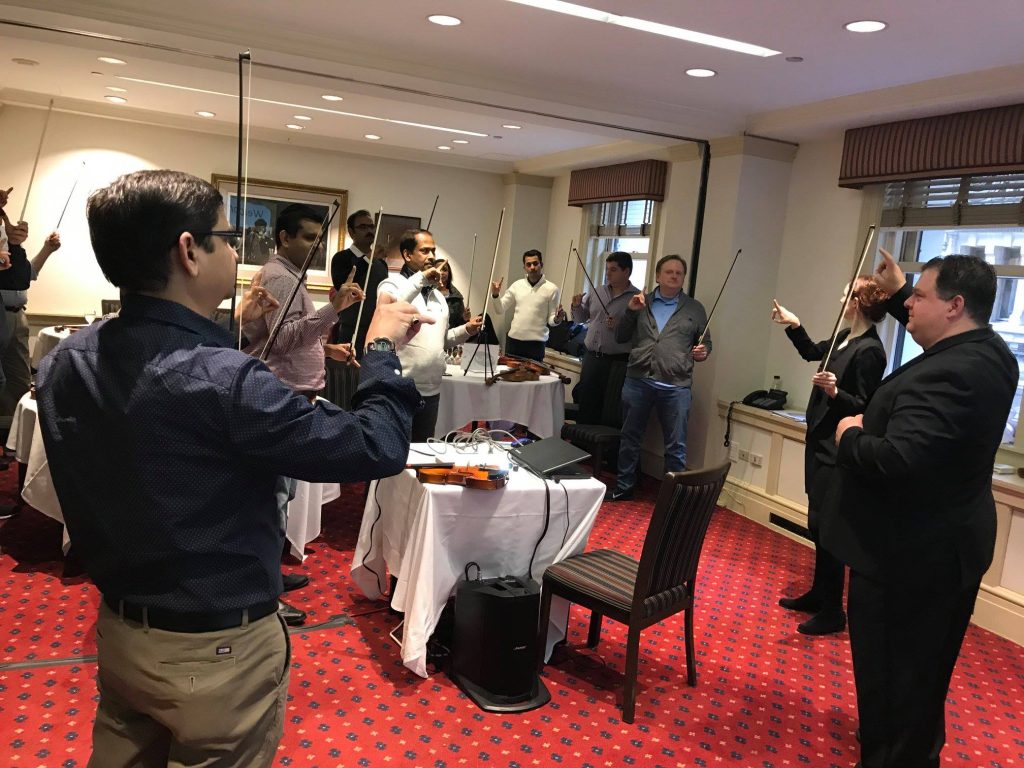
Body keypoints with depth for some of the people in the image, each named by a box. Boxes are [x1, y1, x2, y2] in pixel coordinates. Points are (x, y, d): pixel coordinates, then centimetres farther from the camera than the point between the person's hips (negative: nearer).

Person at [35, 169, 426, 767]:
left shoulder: (67, 360, -7)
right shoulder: (222, 380, -32)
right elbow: (379, 449, -25)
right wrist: (383, 349, -11)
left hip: (119, 629, 7)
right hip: (218, 650, -7)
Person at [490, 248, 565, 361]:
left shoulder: (551, 289, -4)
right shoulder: (517, 285, 6)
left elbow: (550, 319, 0)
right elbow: (500, 310, 9)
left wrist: (557, 319, -22)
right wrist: (495, 295, -8)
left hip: (535, 342, -3)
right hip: (513, 340, 3)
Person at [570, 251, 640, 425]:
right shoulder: (597, 292, 12)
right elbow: (581, 318, 20)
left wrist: (619, 327, -23)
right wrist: (577, 306, 1)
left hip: (617, 363, -5)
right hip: (591, 357, 5)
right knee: (586, 404, 11)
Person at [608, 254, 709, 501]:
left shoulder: (695, 309, 7)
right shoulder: (640, 303, 10)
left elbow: (706, 342, 15)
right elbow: (620, 338, 8)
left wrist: (703, 352, -8)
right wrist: (630, 312, -6)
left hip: (676, 387, -2)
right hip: (637, 382, 2)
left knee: (676, 446, 3)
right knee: (629, 439, 13)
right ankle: (624, 487, 27)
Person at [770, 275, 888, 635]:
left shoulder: (869, 351, -20)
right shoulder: (845, 337, 7)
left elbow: (864, 408, -20)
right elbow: (812, 353, 26)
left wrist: (834, 391, -36)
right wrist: (794, 326, 17)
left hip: (837, 451, -10)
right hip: (821, 443, 10)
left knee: (828, 528, -3)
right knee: (818, 524, 18)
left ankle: (832, 612, 9)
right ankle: (819, 594, 32)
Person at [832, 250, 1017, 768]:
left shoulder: (946, 375, -29)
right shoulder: (988, 351, 3)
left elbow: (897, 459, -37)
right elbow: (936, 334, 26)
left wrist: (848, 438, -19)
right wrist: (896, 294, 20)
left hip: (905, 554, -10)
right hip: (945, 544, 11)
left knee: (888, 673, 6)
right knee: (921, 670, 27)